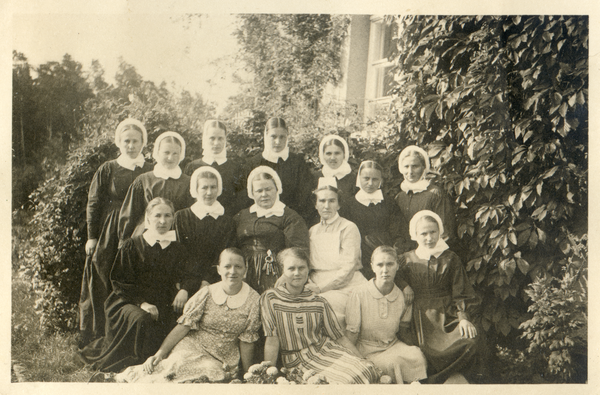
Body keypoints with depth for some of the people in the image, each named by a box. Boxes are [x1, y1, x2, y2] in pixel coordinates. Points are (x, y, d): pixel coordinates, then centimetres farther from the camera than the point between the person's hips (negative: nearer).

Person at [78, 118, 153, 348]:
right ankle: (97, 341, 15)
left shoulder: (151, 172, 5)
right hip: (109, 237, 0)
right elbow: (93, 204, 4)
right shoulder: (107, 170, 4)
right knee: (102, 288, 3)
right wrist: (92, 237, -2)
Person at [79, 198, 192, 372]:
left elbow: (185, 276, 7)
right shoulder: (131, 246, 3)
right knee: (141, 320, -35)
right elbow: (120, 282, 0)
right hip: (130, 302, -3)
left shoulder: (176, 249, 11)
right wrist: (141, 303, -15)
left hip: (163, 306, 3)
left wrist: (184, 290, -18)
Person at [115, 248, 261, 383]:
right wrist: (160, 353, -12)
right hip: (192, 346, -1)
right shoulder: (206, 294, -6)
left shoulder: (253, 300, -6)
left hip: (224, 360, 1)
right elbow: (183, 327, -5)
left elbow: (246, 341, -1)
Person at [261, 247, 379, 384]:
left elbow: (339, 337, 8)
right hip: (297, 362, -4)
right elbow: (272, 341, -4)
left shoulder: (319, 302, 5)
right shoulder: (270, 299, -4)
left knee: (365, 370, -21)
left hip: (326, 351, 4)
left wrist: (362, 361, 1)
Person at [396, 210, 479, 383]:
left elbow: (460, 293, 6)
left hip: (447, 314, 1)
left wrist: (463, 318, -9)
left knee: (471, 340, -27)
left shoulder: (451, 259, 8)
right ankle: (452, 379, 0)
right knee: (430, 350, -29)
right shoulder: (407, 260, 7)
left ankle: (436, 379, -11)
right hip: (421, 316, -1)